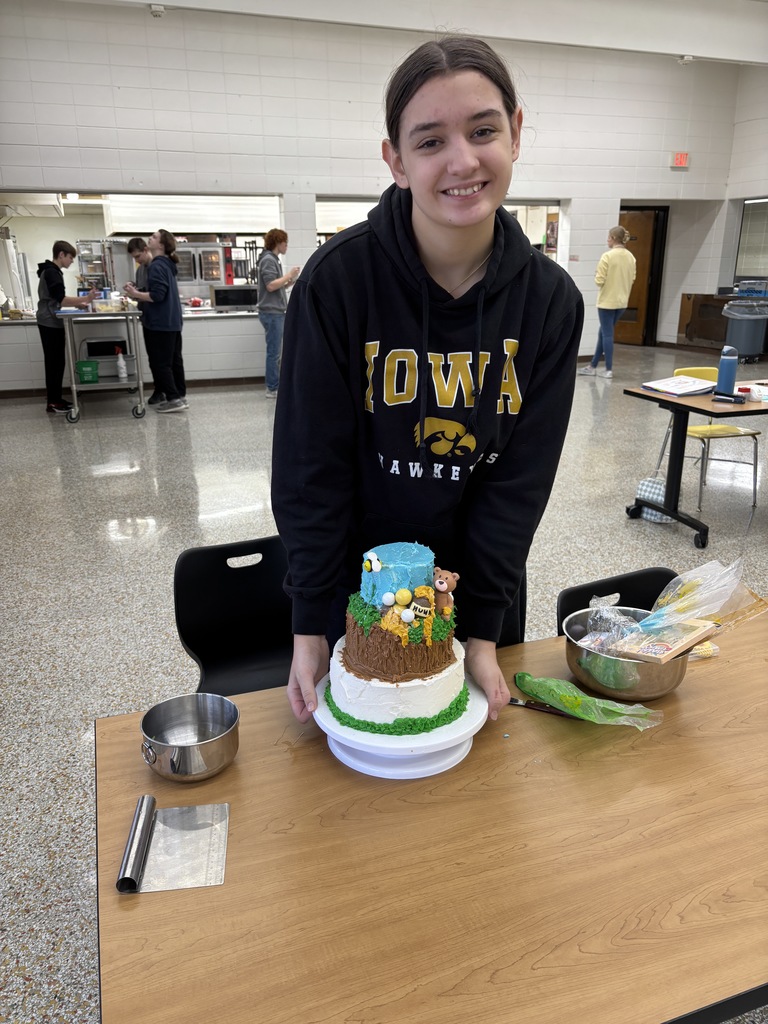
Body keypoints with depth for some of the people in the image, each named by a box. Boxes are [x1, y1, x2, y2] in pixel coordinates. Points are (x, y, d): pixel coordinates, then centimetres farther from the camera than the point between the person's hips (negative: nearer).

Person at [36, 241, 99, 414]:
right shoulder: (51, 272, -15)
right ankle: (52, 402, -3)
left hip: (52, 323, 10)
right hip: (50, 324, -10)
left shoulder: (52, 271, 18)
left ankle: (55, 399, 16)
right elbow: (61, 299, -24)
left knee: (57, 362, 11)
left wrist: (77, 304, 12)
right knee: (54, 362, -7)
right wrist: (86, 298, -26)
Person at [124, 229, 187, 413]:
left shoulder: (156, 266, -16)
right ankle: (180, 396, 16)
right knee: (174, 360, 12)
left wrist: (136, 294, -13)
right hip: (171, 321, 10)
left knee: (160, 363, -4)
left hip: (160, 323, -10)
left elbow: (157, 295, -23)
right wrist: (139, 295, 15)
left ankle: (173, 399, -3)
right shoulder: (166, 264, 15)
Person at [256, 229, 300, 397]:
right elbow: (271, 285, -20)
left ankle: (274, 385, 16)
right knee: (273, 352, -7)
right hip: (272, 313, -10)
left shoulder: (273, 259, 19)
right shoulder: (268, 260, -11)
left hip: (276, 312, 10)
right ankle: (272, 389, -3)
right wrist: (289, 275, -13)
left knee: (275, 352, 11)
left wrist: (290, 281, 8)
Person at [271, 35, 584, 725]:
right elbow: (312, 467, -17)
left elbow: (521, 477, -10)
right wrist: (311, 624, -15)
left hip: (484, 582, 3)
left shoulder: (552, 300, -12)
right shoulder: (339, 280, -20)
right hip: (356, 579, -2)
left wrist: (483, 628, -12)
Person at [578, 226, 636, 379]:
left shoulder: (607, 256, -15)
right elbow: (632, 279, 11)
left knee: (607, 334, 0)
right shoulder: (631, 257, 5)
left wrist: (597, 275, 5)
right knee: (604, 333, 15)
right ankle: (593, 366, 22)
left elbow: (599, 280, -15)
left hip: (607, 301, -7)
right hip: (622, 301, 7)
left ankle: (609, 369, 3)